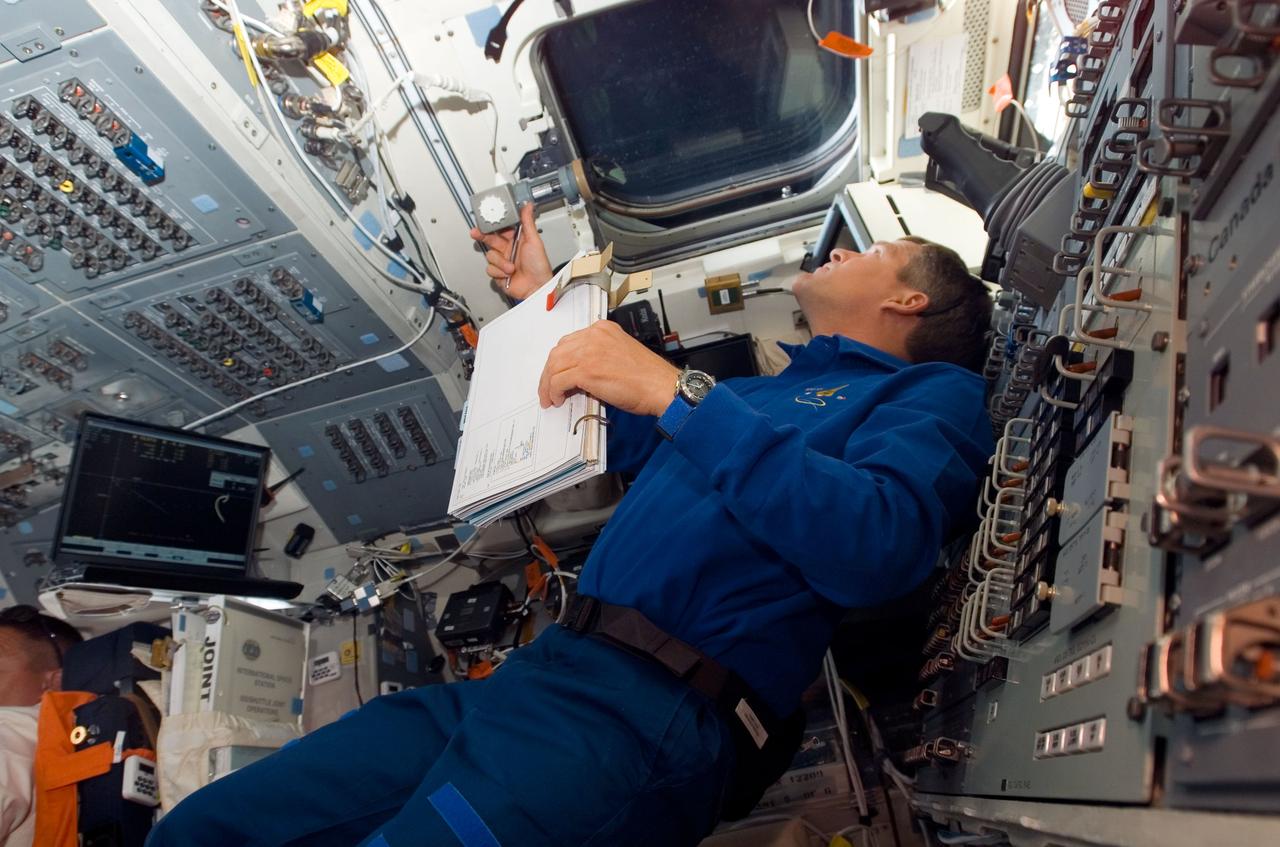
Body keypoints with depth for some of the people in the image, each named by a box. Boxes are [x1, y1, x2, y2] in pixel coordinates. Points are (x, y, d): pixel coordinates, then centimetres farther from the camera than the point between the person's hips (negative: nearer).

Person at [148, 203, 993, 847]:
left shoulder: (936, 392, 7)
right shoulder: (766, 390, 29)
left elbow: (878, 546, -16)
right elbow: (616, 436, 42)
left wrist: (676, 393, -17)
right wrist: (548, 301, 42)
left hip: (654, 714, -8)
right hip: (540, 668, 8)